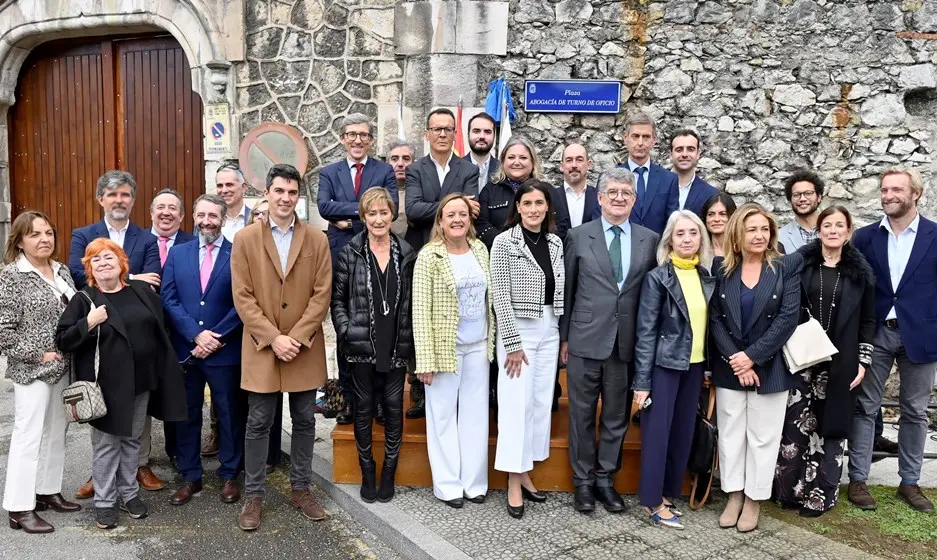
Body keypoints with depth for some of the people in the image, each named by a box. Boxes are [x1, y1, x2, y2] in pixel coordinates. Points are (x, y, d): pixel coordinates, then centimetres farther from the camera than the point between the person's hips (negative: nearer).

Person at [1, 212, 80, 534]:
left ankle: (48, 491, 27)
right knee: (28, 435, -2)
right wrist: (38, 355, -15)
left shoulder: (61, 271, 8)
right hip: (32, 369, -7)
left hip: (64, 367, 7)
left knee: (56, 431, 14)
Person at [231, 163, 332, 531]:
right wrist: (273, 338, -13)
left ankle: (301, 489, 26)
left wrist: (296, 337, -11)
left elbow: (322, 294, -2)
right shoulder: (245, 239, -1)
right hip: (261, 348, -1)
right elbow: (243, 297, -5)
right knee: (258, 423, 5)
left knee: (304, 421, 10)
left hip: (305, 348, 2)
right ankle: (253, 495, 19)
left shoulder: (317, 239, 2)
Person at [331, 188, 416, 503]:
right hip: (361, 345, -1)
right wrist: (345, 330, -9)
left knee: (394, 406, 6)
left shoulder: (406, 254, 3)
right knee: (364, 407, 8)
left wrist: (411, 338, 1)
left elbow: (412, 301, 7)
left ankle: (389, 471, 23)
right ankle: (367, 472, 24)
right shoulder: (351, 253, -1)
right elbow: (337, 298, 2)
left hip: (396, 346, 1)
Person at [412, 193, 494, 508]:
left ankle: (474, 482, 24)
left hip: (478, 347, 4)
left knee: (475, 415, 11)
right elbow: (421, 310, -11)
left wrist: (492, 342, 9)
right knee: (444, 416, 6)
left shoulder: (480, 250, 5)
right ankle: (447, 485, 20)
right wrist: (425, 360, -14)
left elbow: (489, 298, 12)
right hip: (445, 348, -4)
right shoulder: (429, 256, -9)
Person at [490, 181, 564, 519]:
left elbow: (560, 292, 10)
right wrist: (513, 343, -14)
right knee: (517, 403, -3)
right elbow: (501, 296, -11)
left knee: (541, 402, 10)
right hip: (519, 330, -5)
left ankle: (525, 473, 22)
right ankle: (514, 483, 7)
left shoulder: (555, 243, 7)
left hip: (550, 330, 6)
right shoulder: (504, 242, -8)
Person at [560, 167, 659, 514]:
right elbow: (567, 290, 4)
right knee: (582, 414, 8)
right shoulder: (578, 237, 1)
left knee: (617, 415, 11)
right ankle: (583, 480, 23)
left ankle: (606, 479, 27)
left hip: (627, 343, 2)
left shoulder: (650, 240, 5)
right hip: (585, 341, -1)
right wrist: (563, 338, 4)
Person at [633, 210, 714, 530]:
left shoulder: (708, 277, 6)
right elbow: (645, 332, -12)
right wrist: (642, 381, -14)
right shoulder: (658, 277, -10)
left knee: (683, 432, 12)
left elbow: (710, 325, 11)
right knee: (657, 431, 1)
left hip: (695, 366, 6)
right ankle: (652, 501, 13)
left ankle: (668, 493, 26)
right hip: (664, 366, -5)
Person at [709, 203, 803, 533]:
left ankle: (754, 500, 19)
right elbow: (714, 319, -2)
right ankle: (734, 495, 22)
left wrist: (753, 356, -15)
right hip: (729, 368, 2)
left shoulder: (786, 268, -3)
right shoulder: (723, 271, 3)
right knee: (730, 433, 8)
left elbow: (788, 317, -11)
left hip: (769, 367, -2)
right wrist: (734, 359, -13)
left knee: (763, 435, 5)